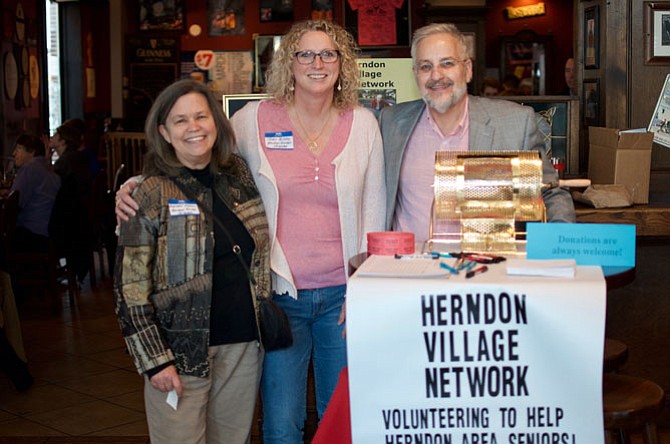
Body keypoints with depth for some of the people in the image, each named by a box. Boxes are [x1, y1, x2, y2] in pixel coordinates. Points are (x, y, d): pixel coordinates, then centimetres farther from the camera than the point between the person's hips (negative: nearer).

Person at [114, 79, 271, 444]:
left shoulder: (241, 178, 7)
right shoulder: (150, 195, -7)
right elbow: (130, 286, -9)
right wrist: (155, 359, -13)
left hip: (244, 345, 5)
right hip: (180, 349, -4)